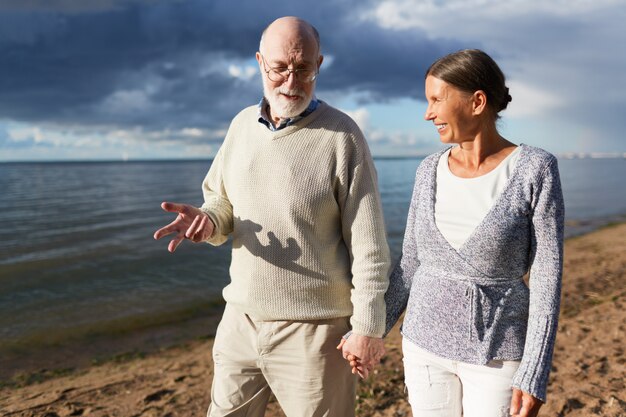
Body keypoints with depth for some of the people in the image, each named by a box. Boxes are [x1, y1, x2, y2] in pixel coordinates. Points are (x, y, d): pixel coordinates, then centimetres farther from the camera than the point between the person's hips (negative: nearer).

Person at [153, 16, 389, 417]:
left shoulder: (342, 135, -12)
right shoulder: (242, 124, 5)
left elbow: (368, 241, -12)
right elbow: (222, 203, 13)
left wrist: (368, 325, -11)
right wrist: (207, 221, -10)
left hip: (312, 328, -5)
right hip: (241, 319, 6)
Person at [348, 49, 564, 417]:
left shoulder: (535, 168, -14)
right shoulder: (431, 171, -1)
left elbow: (547, 276, -14)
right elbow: (412, 262, 5)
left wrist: (535, 376, -16)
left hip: (497, 351, -4)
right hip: (428, 342, 4)